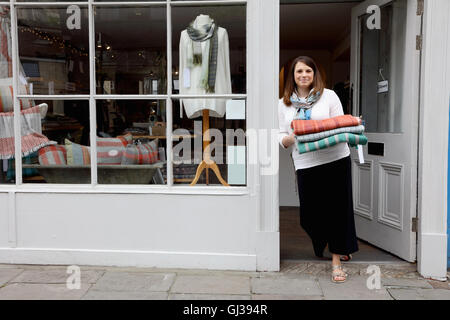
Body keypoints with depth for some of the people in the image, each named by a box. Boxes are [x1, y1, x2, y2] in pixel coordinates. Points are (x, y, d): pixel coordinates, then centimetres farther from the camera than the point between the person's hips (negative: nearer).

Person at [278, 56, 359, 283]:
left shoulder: (328, 95, 6)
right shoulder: (284, 103, 12)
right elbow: (282, 138, 11)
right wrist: (293, 137, -11)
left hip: (335, 158, -2)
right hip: (305, 164, 2)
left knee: (337, 208, -1)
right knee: (310, 214, 3)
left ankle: (336, 260, 13)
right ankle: (340, 246, 33)